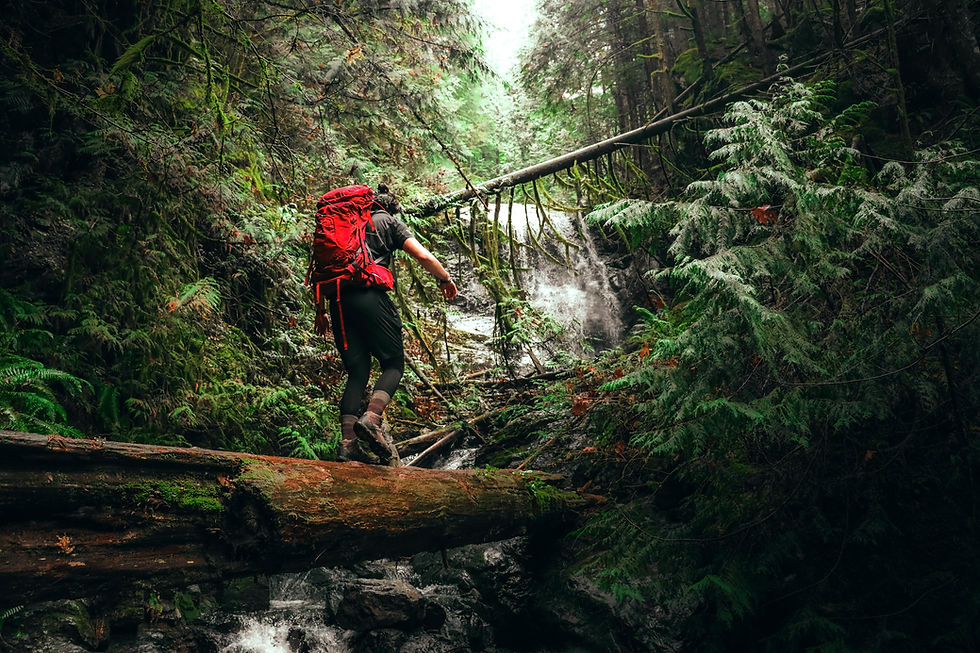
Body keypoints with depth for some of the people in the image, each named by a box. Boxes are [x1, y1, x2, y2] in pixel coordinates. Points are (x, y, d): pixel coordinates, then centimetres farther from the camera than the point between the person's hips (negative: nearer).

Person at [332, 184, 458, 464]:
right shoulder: (389, 222, 14)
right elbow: (423, 256, 2)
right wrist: (445, 279, 18)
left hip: (338, 300, 5)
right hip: (369, 295, -5)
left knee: (357, 372, 7)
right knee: (394, 364, 3)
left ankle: (348, 443, -4)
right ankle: (372, 418, -22)